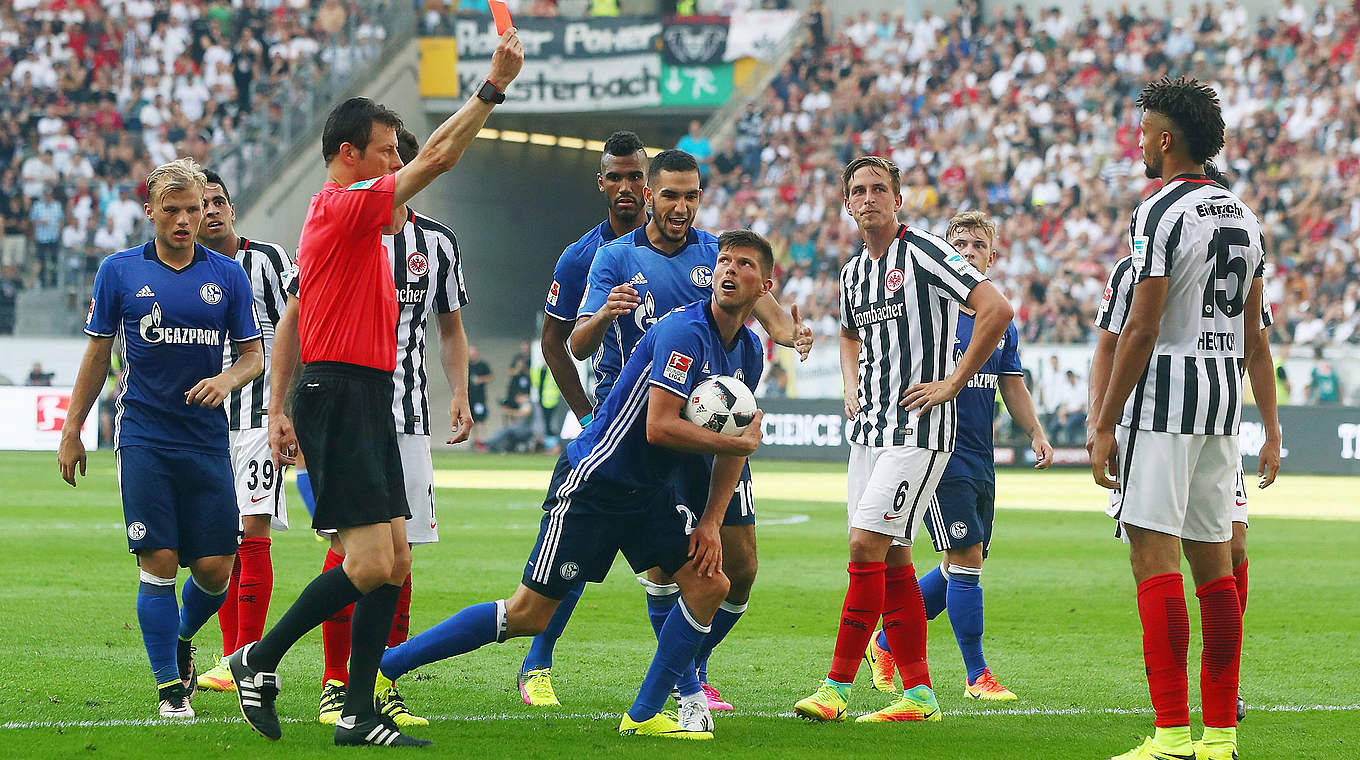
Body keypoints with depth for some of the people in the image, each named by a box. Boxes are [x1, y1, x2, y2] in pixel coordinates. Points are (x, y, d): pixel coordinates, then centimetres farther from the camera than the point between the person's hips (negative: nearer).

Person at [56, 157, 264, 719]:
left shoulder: (227, 275, 6)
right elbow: (98, 355, 10)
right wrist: (72, 431, 10)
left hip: (207, 439, 2)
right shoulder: (119, 271, 4)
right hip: (143, 437, -2)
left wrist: (227, 380, -13)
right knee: (159, 563, -9)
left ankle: (182, 638, 31)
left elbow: (254, 354, 9)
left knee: (215, 568, -1)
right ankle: (171, 688, -1)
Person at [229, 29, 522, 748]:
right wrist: (493, 87, -13)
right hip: (340, 398, -10)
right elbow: (436, 158, -17)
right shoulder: (344, 206, -10)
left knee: (394, 562, 5)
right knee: (370, 563, -14)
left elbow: (292, 322, 21)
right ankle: (259, 659, 0)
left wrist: (282, 411, 22)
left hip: (366, 403, 10)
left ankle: (358, 714, 5)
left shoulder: (336, 216, 19)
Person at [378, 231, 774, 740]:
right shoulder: (684, 332, -20)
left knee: (709, 584, -4)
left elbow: (732, 441, 13)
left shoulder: (748, 351, 7)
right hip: (592, 483, -8)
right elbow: (660, 427, -27)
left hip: (651, 495, 8)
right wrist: (742, 443, -16)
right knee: (527, 616, -9)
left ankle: (643, 717, 4)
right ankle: (379, 667, -2)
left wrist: (711, 522, 3)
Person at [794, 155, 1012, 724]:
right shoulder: (853, 272, 14)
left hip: (917, 429, -8)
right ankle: (919, 695, 10)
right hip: (868, 431, 8)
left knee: (866, 545, -14)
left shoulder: (923, 251, -10)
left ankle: (836, 687, -12)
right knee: (891, 560, 6)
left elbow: (996, 309, -16)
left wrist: (953, 383, -14)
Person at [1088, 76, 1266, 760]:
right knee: (1212, 558, 11)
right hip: (1223, 397, 8)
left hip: (1163, 395, -8)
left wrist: (1104, 425, -12)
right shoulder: (1243, 216, 14)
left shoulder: (1160, 214, -12)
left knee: (1155, 554, -9)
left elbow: (1141, 329, -15)